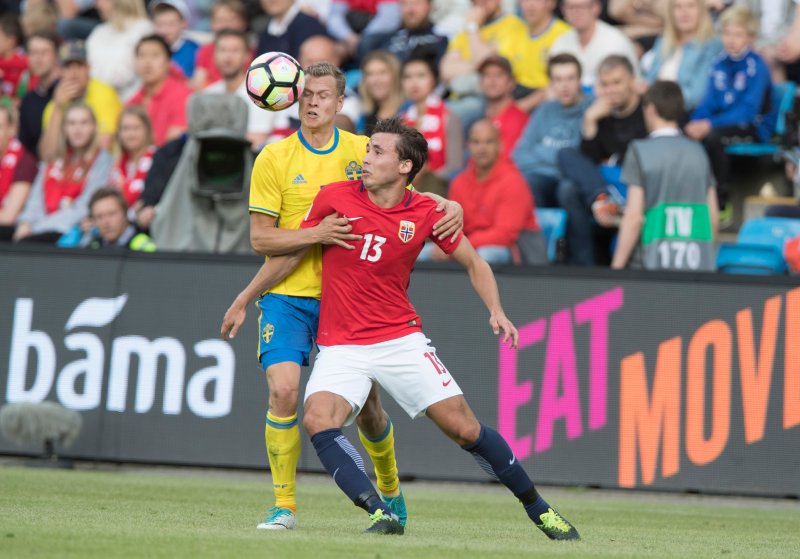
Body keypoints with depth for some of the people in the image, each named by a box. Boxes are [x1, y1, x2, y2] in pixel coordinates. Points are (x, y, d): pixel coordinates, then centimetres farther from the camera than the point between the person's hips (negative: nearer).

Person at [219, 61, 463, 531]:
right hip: (287, 294, -2)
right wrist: (316, 233, -22)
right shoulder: (274, 158, -3)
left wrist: (450, 208, -13)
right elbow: (260, 238, -6)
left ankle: (390, 490, 33)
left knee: (366, 402, 7)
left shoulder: (363, 152, 3)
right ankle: (285, 505, -7)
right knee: (283, 391, -19)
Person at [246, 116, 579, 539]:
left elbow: (473, 262, 10)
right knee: (317, 419, -28)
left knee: (465, 428, -3)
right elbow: (291, 253, 8)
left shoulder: (426, 214, -4)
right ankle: (381, 516, -30)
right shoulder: (335, 198, -5)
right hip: (341, 345, 0)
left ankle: (537, 508, 17)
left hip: (401, 340, 0)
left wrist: (496, 311, -6)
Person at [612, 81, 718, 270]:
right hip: (696, 267, 4)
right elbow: (713, 218, 11)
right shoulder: (698, 152, 10)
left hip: (652, 265, -4)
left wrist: (616, 268, -4)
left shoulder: (640, 151, -3)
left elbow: (634, 217, -9)